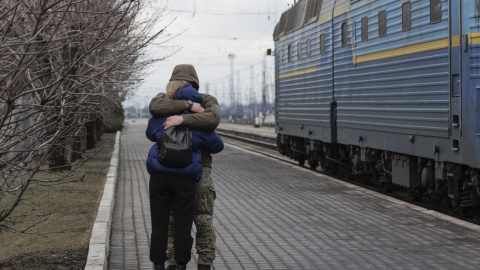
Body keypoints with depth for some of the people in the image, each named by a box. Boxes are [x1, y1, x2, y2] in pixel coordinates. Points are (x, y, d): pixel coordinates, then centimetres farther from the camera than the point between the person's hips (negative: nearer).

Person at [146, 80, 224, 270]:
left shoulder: (158, 118, 3)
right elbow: (217, 145, 12)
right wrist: (205, 149, 33)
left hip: (159, 176, 1)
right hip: (186, 178, -1)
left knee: (159, 223, 9)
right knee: (183, 224, 7)